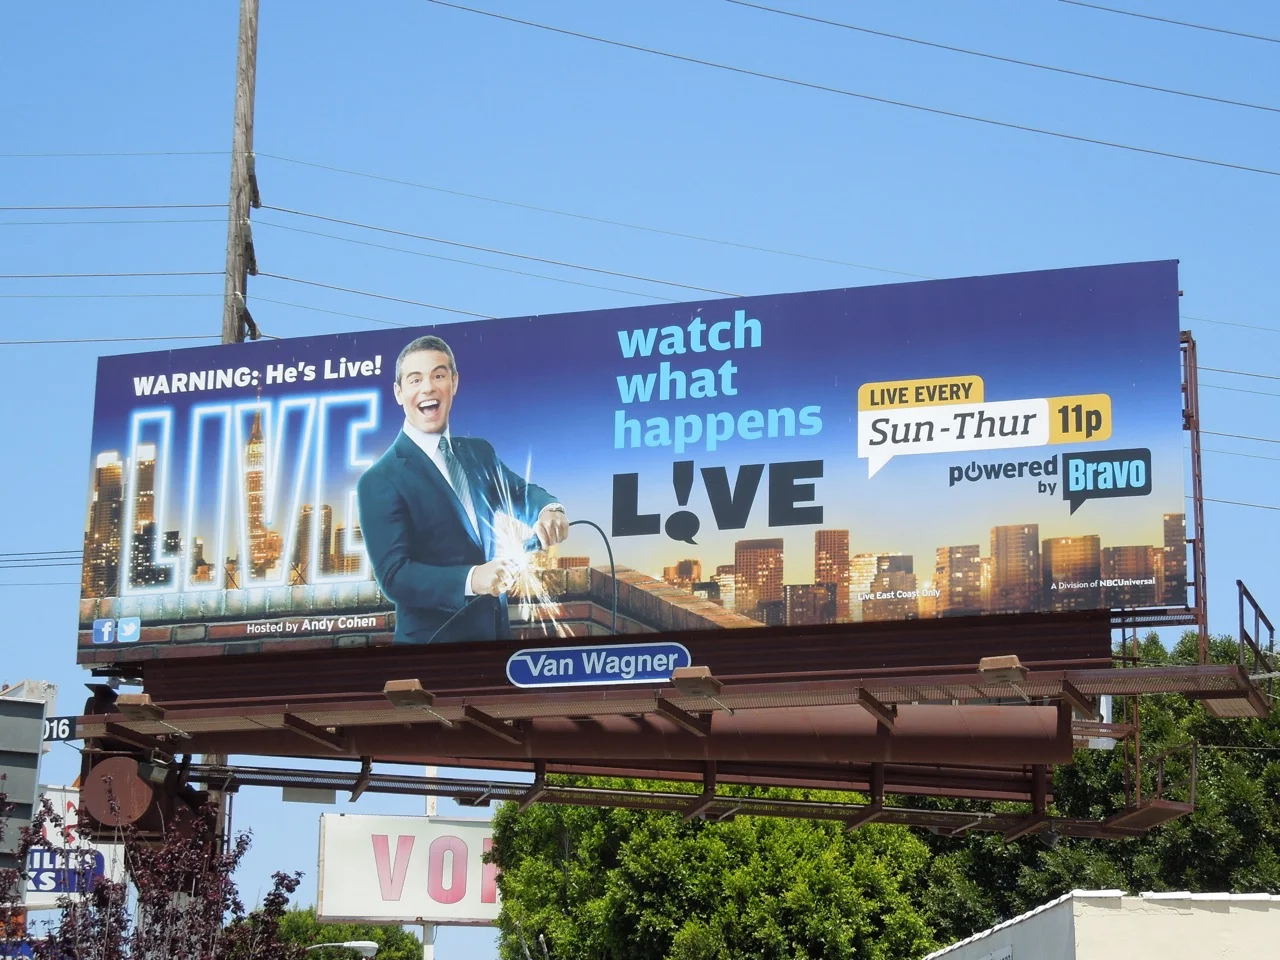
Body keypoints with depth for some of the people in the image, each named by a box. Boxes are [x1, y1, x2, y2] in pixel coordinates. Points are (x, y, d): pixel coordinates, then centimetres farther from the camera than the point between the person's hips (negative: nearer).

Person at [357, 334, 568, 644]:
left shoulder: (480, 453, 8)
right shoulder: (380, 481, -13)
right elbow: (394, 575, -20)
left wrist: (549, 510, -17)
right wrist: (470, 579, -35)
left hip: (496, 631, 6)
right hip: (432, 641, -6)